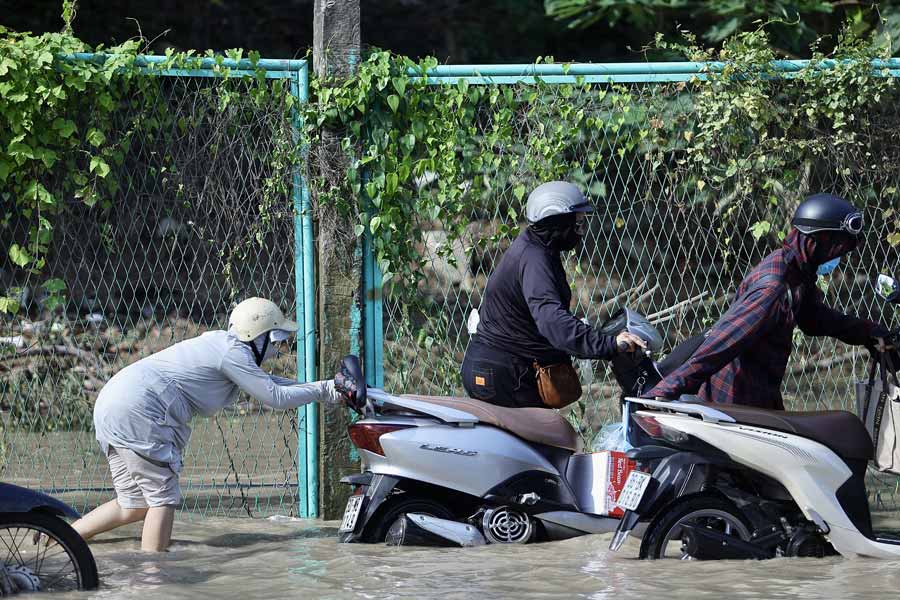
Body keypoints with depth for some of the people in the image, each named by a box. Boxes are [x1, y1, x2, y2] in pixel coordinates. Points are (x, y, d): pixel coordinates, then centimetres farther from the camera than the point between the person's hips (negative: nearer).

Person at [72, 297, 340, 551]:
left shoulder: (222, 344, 19)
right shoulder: (232, 352, -9)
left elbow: (266, 382, 24)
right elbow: (274, 397, -8)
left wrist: (328, 389, 21)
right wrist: (322, 391, 4)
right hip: (135, 413, -10)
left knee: (135, 506, 14)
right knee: (163, 498, -5)